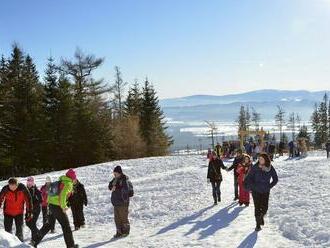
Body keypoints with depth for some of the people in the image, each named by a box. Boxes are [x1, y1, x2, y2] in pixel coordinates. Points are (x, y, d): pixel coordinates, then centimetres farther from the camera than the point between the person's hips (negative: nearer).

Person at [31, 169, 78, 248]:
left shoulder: (60, 181, 16)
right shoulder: (68, 184, -9)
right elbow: (63, 195, -23)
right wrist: (63, 207, -19)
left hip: (51, 204, 8)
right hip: (57, 207, -8)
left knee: (49, 224, 22)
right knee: (66, 225, 3)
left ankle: (35, 240, 21)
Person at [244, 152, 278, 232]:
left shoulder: (270, 168, -5)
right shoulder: (255, 167, -11)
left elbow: (275, 179, 7)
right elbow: (249, 177, -6)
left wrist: (269, 186, 1)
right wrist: (247, 186, -15)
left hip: (265, 191, 2)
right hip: (256, 190, -2)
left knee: (264, 208, -1)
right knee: (257, 207, -1)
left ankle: (261, 217, 34)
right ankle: (258, 225, 13)